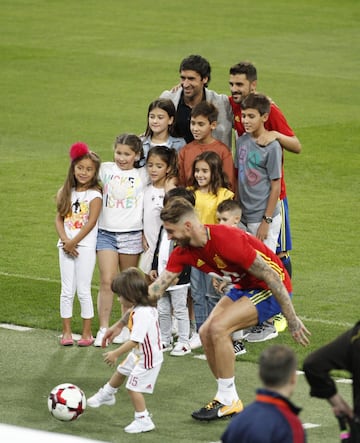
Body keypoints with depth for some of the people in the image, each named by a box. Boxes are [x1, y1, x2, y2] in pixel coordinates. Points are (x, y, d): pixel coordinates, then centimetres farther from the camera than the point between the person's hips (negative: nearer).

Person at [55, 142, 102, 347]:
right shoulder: (67, 193, 9)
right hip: (66, 246, 4)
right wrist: (65, 240, -10)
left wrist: (73, 242, -14)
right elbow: (59, 218, 5)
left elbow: (91, 222, -12)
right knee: (67, 290, 6)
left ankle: (87, 333, 5)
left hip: (85, 247, -4)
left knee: (83, 290, -2)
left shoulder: (94, 195, -6)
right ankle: (67, 332, 11)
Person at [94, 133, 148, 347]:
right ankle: (103, 329, -7)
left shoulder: (143, 175, 2)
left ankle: (126, 327, 20)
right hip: (106, 233, 0)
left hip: (132, 234, 0)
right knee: (107, 281, -9)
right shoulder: (106, 169, 6)